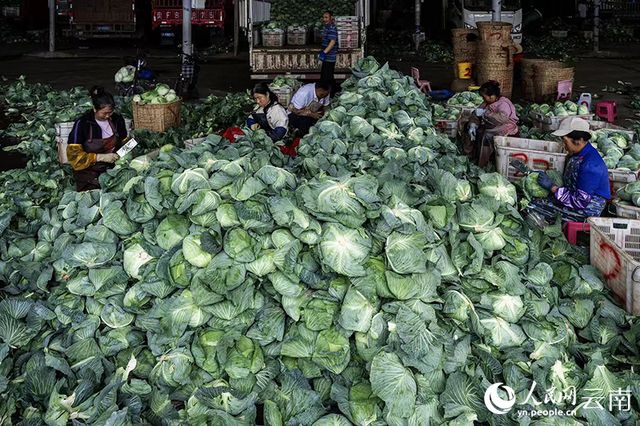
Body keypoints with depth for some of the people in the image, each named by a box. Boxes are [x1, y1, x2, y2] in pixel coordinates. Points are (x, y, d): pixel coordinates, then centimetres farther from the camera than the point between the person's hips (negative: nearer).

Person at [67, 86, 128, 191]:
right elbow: (73, 154, -12)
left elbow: (124, 142, 20)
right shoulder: (82, 123, -9)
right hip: (88, 172, -4)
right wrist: (101, 157, -18)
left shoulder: (117, 119, 4)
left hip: (112, 168, 4)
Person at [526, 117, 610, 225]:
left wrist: (552, 187, -19)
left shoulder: (590, 165, -24)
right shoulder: (574, 155, 5)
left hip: (587, 210, -9)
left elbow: (580, 202, -25)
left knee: (532, 208, -17)